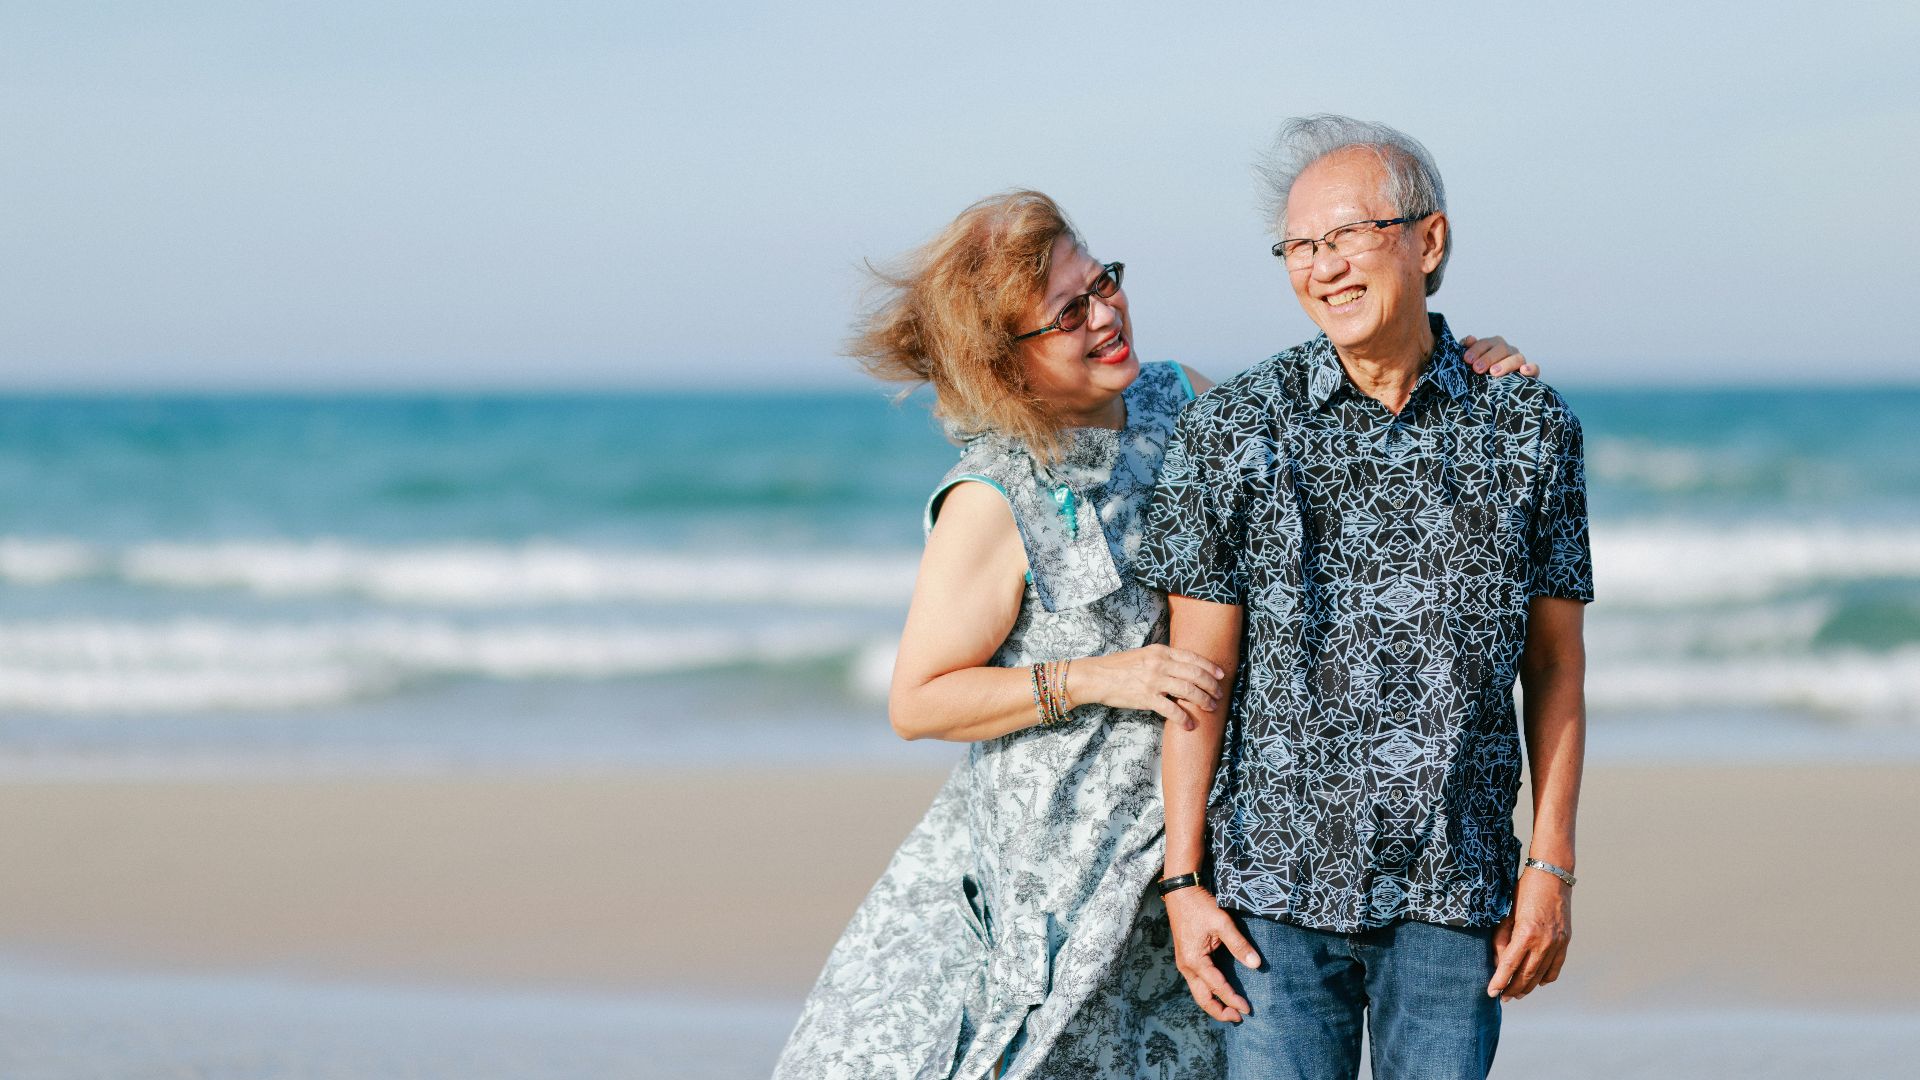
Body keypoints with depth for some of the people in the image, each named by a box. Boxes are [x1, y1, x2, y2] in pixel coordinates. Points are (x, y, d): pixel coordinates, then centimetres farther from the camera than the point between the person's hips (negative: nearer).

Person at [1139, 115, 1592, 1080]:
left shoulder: (1530, 429, 3)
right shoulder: (1231, 430, -1)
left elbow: (1555, 667, 7)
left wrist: (1551, 865, 2)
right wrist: (1183, 879, -3)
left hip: (1456, 890, 1)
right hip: (1278, 880, -1)